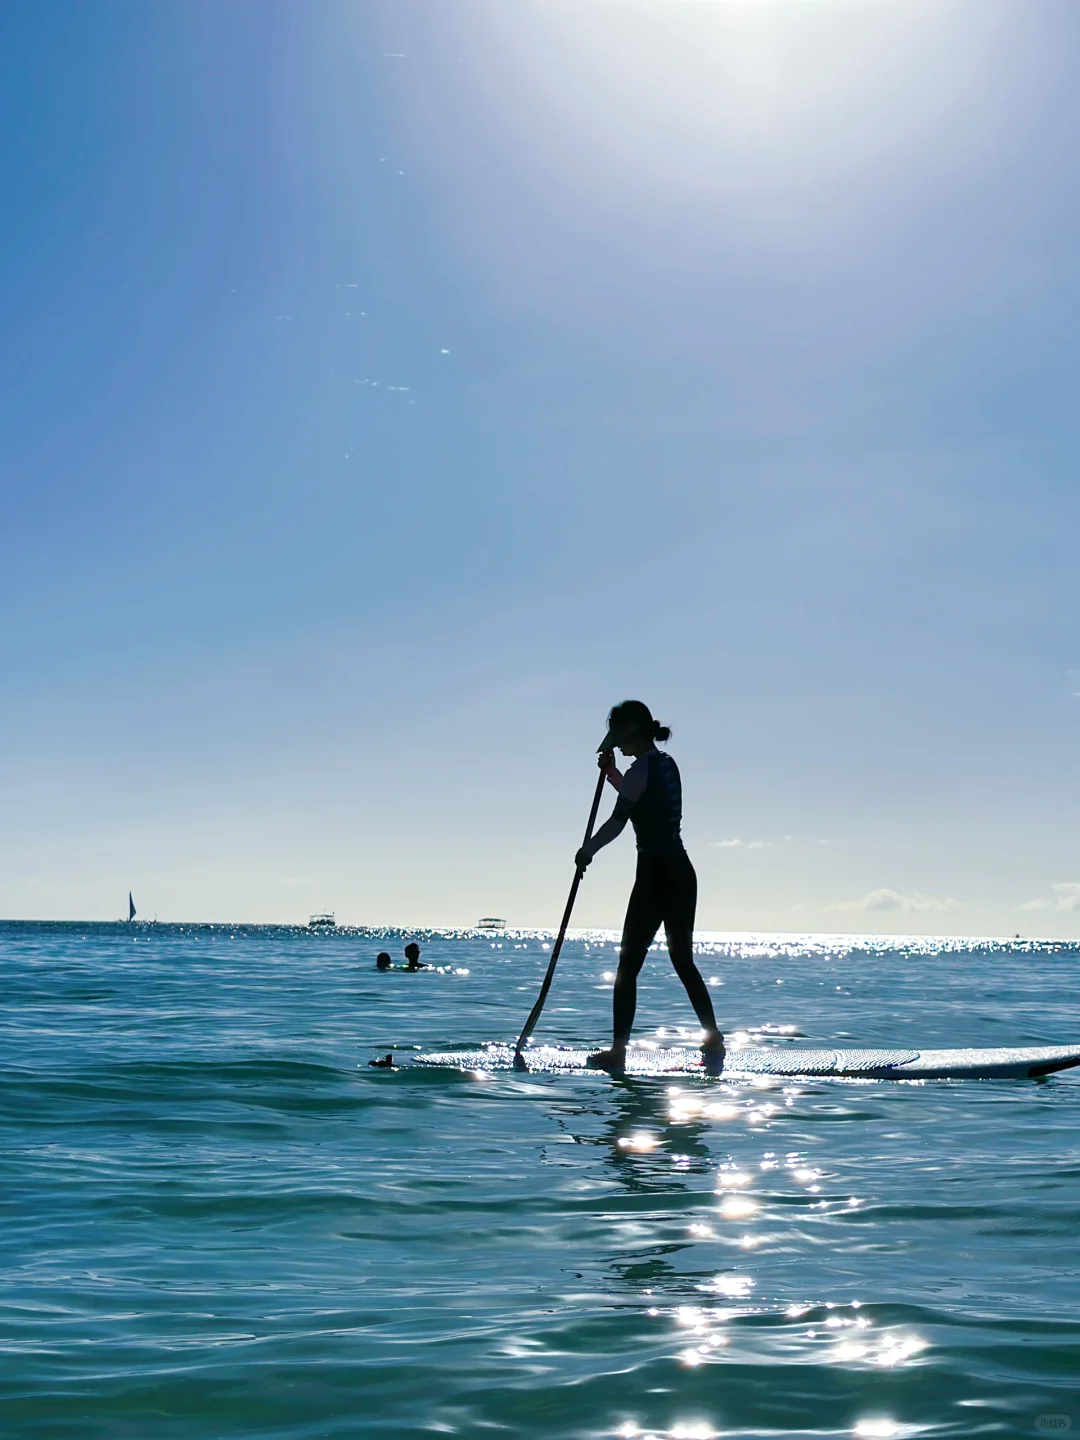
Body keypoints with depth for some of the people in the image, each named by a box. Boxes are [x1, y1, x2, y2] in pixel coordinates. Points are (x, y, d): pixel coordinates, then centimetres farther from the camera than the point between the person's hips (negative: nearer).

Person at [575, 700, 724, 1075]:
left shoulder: (641, 769, -11)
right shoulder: (667, 764, 14)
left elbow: (617, 821, -12)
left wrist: (586, 851, 2)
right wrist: (611, 772, 28)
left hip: (655, 873, -8)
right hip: (682, 872, 8)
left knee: (629, 963, -2)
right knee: (683, 961, 14)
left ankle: (618, 1051, -2)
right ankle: (714, 1043, 12)